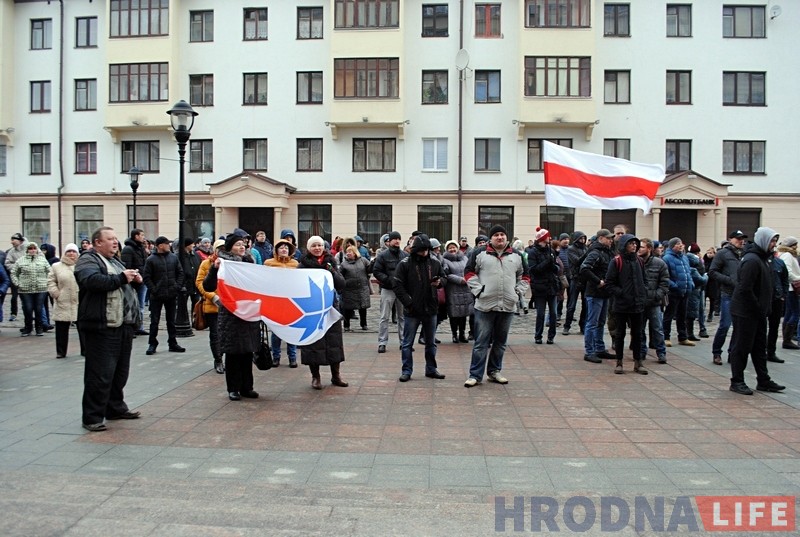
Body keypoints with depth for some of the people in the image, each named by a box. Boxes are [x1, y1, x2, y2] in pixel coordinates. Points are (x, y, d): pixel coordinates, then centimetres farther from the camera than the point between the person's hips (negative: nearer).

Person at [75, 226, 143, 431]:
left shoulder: (115, 262, 22)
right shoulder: (88, 260, -6)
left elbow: (127, 286, 31)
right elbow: (92, 281, -26)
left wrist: (136, 281, 9)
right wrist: (121, 278, -22)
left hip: (124, 325, 9)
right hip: (102, 327, -9)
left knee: (120, 371, 16)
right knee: (100, 374, -6)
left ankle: (116, 407, 29)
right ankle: (93, 417, 2)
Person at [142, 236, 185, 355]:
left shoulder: (173, 257, 5)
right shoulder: (151, 260, -6)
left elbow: (180, 273, 8)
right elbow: (146, 277, -6)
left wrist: (178, 286, -3)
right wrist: (153, 290, -13)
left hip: (172, 295, 4)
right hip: (157, 296, -3)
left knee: (171, 320, 12)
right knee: (154, 321, 4)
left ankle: (172, 343, 20)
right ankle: (152, 344, 13)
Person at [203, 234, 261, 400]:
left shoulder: (248, 263, 9)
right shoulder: (223, 265, -5)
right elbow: (208, 287, -14)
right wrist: (214, 268, -26)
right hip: (230, 315, -4)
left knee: (248, 352, 8)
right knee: (232, 352, 1)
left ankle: (246, 387, 18)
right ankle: (233, 389, 12)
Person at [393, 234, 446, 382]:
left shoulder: (435, 262, 1)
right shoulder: (405, 264, -9)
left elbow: (443, 277, 15)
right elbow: (398, 286, -9)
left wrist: (439, 282, -9)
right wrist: (408, 303, -15)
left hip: (431, 309, 4)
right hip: (412, 310, -3)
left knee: (431, 342, 15)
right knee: (408, 343, 5)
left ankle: (431, 369, 28)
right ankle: (406, 371, 15)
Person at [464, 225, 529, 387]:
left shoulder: (516, 255, 10)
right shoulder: (480, 252, 0)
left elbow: (524, 275, 19)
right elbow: (469, 272, 3)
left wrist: (519, 292, 7)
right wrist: (477, 290, -6)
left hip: (508, 306, 4)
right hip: (485, 305, -3)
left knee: (500, 342, 13)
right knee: (481, 342, -2)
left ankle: (495, 371, 27)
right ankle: (475, 375, 4)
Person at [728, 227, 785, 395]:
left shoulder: (762, 258, 13)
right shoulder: (752, 260, -20)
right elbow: (745, 289, -25)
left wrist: (764, 308, 10)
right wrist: (758, 308, -17)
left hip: (757, 312, 10)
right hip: (745, 312, -10)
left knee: (759, 347, 15)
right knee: (741, 347, 0)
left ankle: (763, 381, 25)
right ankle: (737, 382, 9)